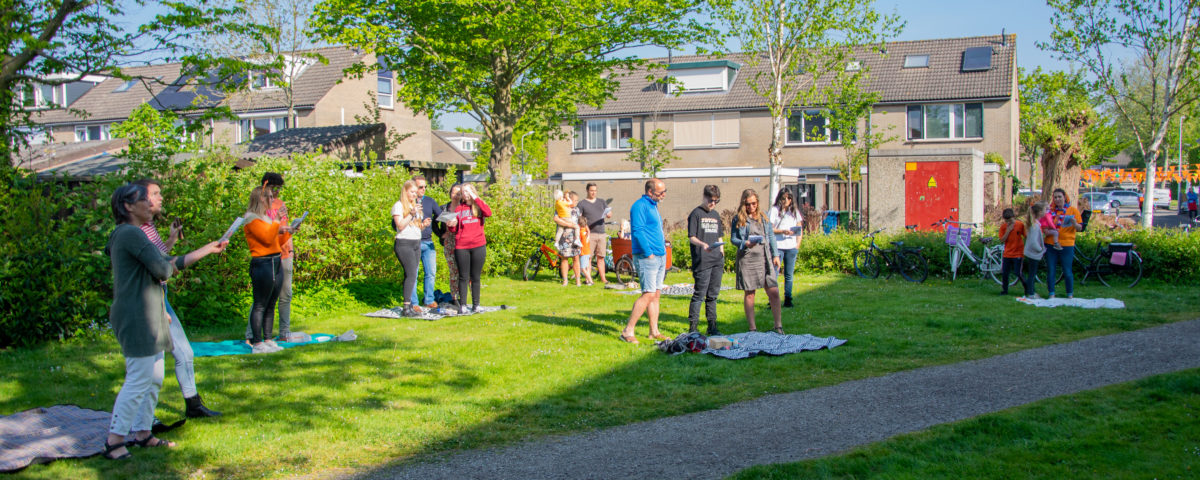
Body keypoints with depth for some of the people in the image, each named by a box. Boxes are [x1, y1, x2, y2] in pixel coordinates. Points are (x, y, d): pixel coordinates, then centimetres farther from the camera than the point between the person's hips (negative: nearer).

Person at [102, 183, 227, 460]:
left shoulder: (133, 234, 19)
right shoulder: (130, 234, -14)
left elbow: (171, 263, 21)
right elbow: (163, 270, -20)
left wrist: (209, 249, 22)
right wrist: (170, 267, 4)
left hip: (148, 318, 11)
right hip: (136, 319, -11)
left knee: (154, 380, 14)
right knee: (138, 381, -8)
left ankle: (143, 433, 22)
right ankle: (114, 440, 0)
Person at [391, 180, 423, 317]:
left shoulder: (415, 206, 20)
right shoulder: (399, 206, -3)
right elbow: (400, 225, -12)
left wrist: (423, 224, 7)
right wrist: (412, 214, -17)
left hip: (417, 243, 7)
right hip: (404, 243, -7)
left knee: (410, 275, 5)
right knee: (411, 274, -16)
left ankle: (409, 305, 6)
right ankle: (406, 307, -16)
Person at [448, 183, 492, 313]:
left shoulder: (479, 206, 8)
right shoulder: (458, 208, 11)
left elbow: (488, 213, -16)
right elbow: (454, 230, 12)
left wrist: (475, 198, -12)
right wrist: (452, 225, -11)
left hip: (478, 246, -1)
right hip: (461, 247, 1)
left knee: (475, 277, 4)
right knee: (463, 277, 1)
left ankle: (476, 305, 10)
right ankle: (462, 305, 3)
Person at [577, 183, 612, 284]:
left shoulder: (602, 202, 18)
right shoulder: (582, 203, 5)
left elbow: (609, 214, 11)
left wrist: (609, 214, -14)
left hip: (601, 233, 4)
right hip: (590, 234, -3)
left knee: (601, 257, 5)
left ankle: (603, 278, 8)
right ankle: (588, 278, -3)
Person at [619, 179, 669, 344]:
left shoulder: (653, 205, 18)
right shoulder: (640, 206, -11)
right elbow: (637, 231, -18)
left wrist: (662, 240, 13)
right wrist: (648, 253, -19)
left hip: (660, 256, 9)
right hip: (647, 257, -9)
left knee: (655, 295, 10)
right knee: (648, 294, -13)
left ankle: (654, 332, 16)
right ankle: (627, 332, -9)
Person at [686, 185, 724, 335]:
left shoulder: (716, 215, 18)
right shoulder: (696, 213, -2)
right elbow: (691, 237, -7)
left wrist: (722, 256, 17)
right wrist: (703, 244, -26)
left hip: (717, 261, 6)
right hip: (702, 262, -6)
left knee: (713, 295, 10)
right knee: (699, 295, -8)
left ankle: (712, 326, 15)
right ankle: (692, 327, -4)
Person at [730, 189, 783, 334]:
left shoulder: (763, 217, 12)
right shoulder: (738, 219, 2)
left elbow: (771, 236, 16)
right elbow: (733, 239, 2)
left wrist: (775, 255, 10)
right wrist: (745, 243, -17)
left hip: (764, 258, 3)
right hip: (747, 259, -3)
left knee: (774, 292, -3)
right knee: (749, 294, 2)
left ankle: (778, 326, 7)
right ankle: (752, 328, 11)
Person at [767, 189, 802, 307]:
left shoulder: (795, 211, 14)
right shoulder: (774, 210, 2)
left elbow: (799, 229, 16)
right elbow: (770, 229, -3)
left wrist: (798, 244, 6)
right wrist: (783, 231, -17)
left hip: (792, 247, 4)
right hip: (777, 246, -4)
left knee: (789, 274, 6)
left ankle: (788, 299, 11)